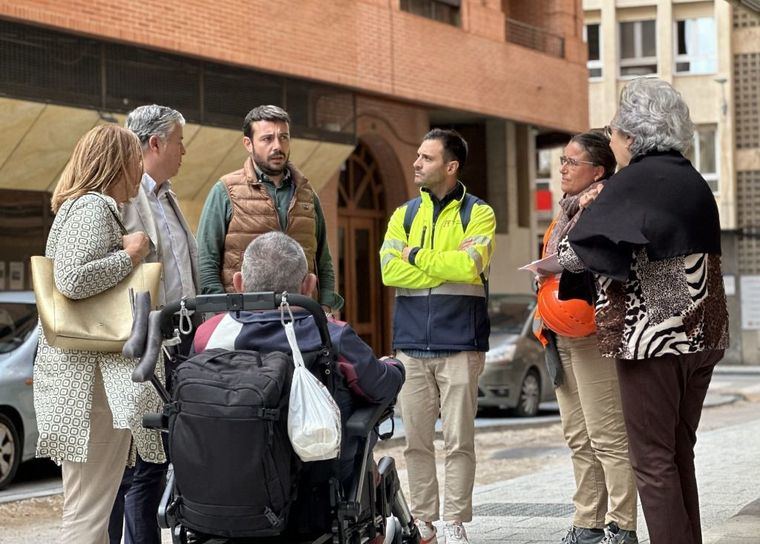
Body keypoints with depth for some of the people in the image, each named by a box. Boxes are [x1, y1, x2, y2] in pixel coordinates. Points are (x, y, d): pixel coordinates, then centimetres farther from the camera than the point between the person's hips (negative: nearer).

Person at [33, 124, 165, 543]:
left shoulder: (85, 207, 21)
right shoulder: (93, 207, -11)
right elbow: (73, 280, -25)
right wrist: (130, 255, -12)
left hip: (78, 373, 11)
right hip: (94, 376, -11)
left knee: (89, 510, 14)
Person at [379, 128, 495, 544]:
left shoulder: (478, 213, 2)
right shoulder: (404, 214, 12)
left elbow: (470, 264, -16)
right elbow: (389, 270, -3)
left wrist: (418, 256, -6)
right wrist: (446, 267, -10)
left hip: (460, 343, -3)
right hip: (411, 343, 4)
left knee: (458, 441, -1)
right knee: (416, 440, 6)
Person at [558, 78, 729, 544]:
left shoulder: (634, 182, -11)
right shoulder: (693, 182, 11)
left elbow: (587, 245, -11)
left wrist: (548, 264, 9)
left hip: (652, 337, -8)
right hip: (701, 336, 8)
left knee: (653, 460, -2)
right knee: (680, 454, 15)